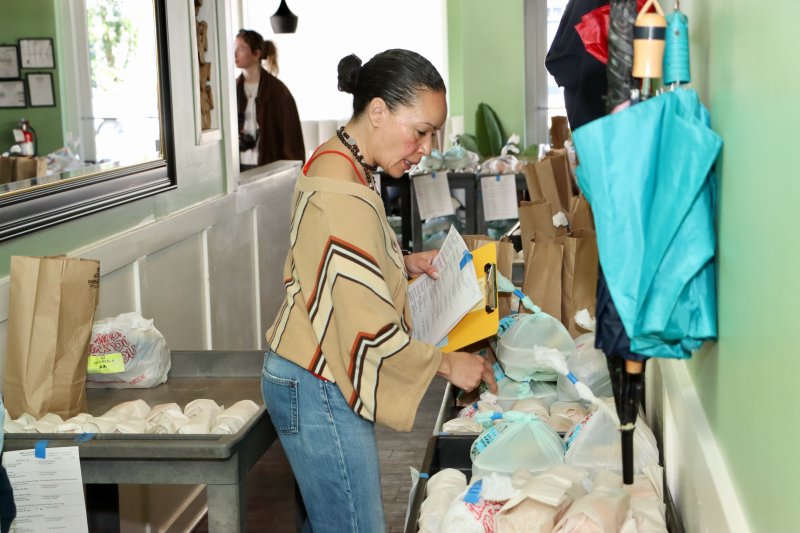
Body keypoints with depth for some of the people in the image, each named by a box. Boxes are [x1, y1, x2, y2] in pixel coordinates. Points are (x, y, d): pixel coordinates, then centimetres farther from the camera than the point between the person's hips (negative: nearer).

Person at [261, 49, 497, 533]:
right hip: (318, 393, -10)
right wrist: (446, 364, -11)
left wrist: (405, 263, 9)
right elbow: (371, 333, -24)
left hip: (314, 379, 10)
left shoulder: (334, 161, 7)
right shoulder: (345, 197, -26)